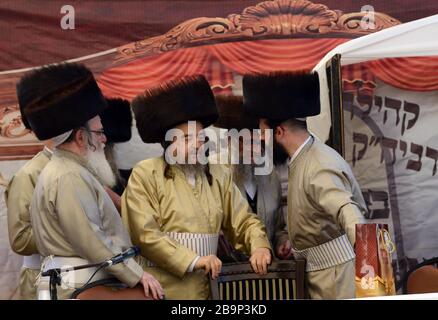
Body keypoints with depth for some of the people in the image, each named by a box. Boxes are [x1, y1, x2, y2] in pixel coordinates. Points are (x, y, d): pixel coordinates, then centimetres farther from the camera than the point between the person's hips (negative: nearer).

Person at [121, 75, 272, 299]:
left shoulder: (219, 175, 9)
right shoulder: (145, 175, -6)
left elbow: (244, 221, 10)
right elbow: (145, 234, -13)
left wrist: (259, 247, -10)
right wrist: (193, 260, -17)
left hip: (206, 286, 5)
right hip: (162, 288, -4)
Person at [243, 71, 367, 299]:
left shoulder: (320, 167, -23)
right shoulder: (303, 160, 8)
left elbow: (348, 212, -40)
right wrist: (296, 242, 11)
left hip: (337, 272, -9)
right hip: (319, 271, 9)